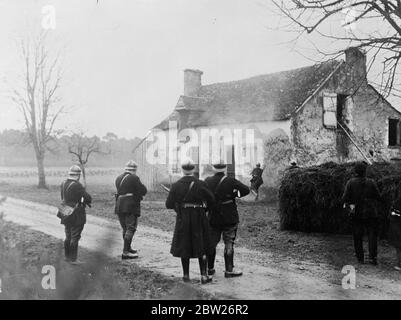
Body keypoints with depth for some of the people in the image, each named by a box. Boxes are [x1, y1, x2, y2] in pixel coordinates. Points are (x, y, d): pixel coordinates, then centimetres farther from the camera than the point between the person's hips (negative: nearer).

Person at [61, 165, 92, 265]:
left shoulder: (63, 184, 5)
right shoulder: (77, 185, -20)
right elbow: (88, 198, -18)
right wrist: (87, 201, 5)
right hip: (76, 216, -8)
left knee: (68, 237, 19)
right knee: (75, 237, 2)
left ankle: (67, 256, 30)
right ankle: (73, 259, 8)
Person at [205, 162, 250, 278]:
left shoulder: (207, 181, -4)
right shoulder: (230, 181, -14)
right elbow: (246, 190, -16)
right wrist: (234, 194, -4)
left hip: (213, 218, 4)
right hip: (229, 218, -3)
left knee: (211, 243, 14)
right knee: (229, 244, 3)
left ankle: (210, 268, 23)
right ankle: (229, 270, 5)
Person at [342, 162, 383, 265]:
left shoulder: (350, 183, -6)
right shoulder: (371, 182, -7)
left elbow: (345, 198, -9)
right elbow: (379, 198, -4)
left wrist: (348, 204, 11)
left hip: (356, 214, 1)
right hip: (370, 213, -1)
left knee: (357, 237, 11)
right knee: (372, 235, 7)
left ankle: (360, 258, 15)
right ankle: (372, 257, -2)